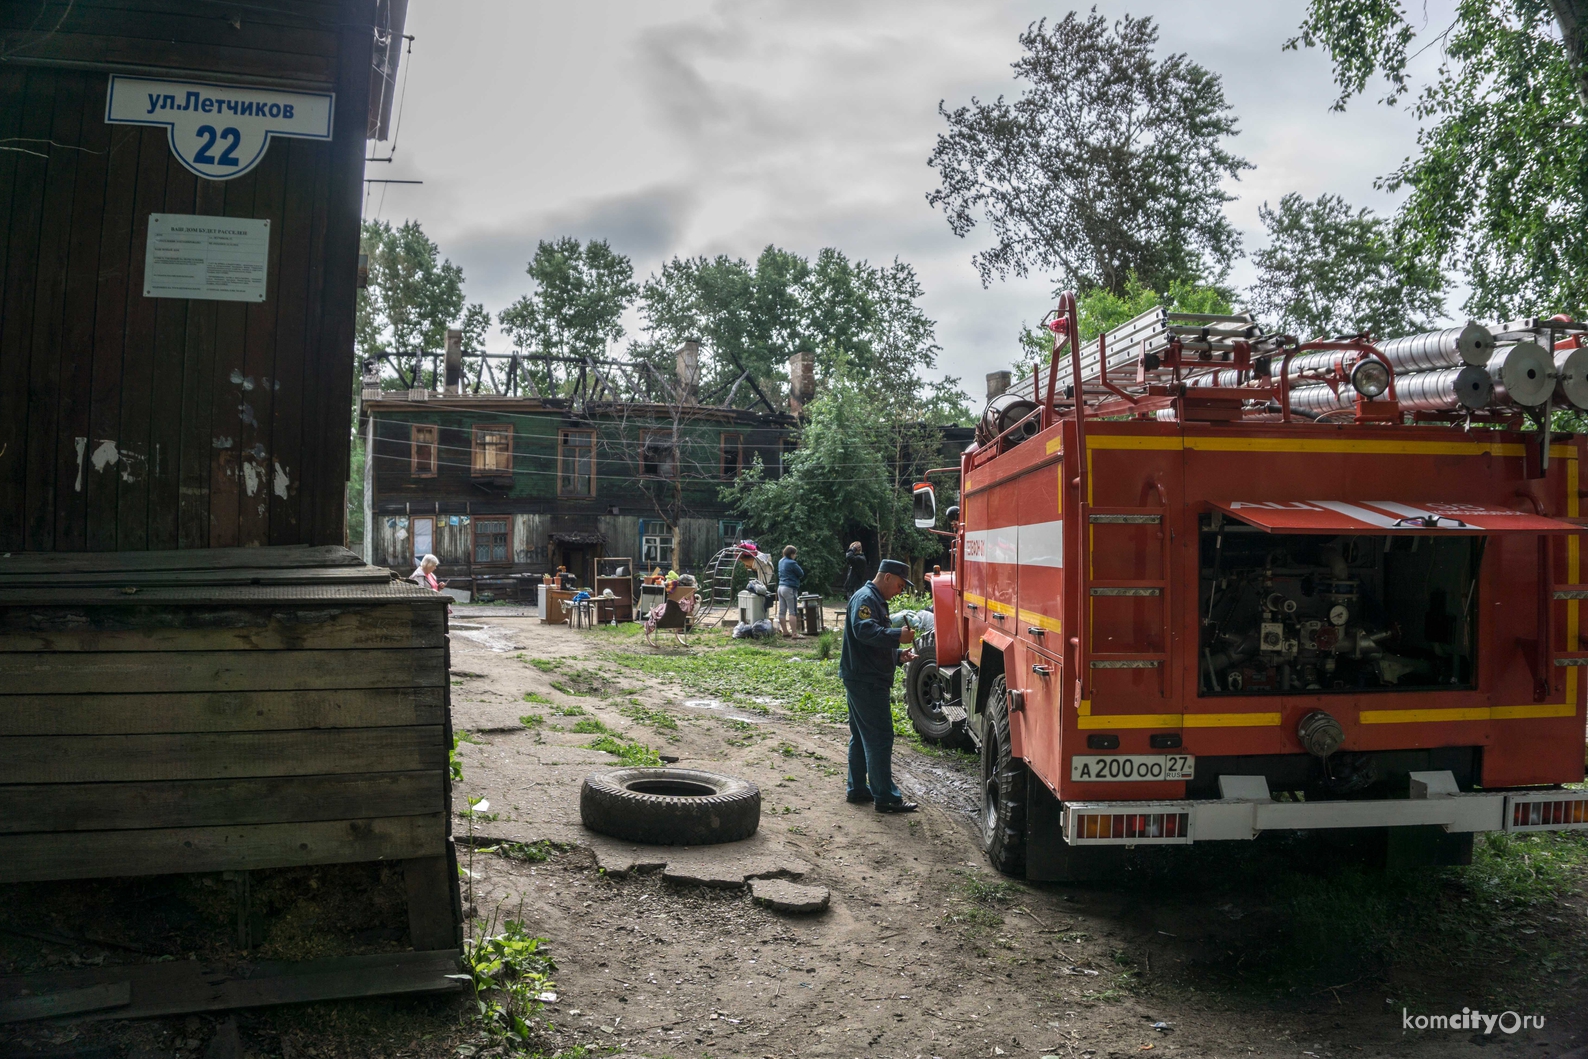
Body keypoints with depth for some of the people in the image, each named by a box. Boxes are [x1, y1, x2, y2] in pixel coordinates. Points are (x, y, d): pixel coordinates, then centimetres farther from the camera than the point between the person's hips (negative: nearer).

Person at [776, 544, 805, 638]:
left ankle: (785, 631, 17)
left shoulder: (780, 561, 11)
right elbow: (801, 574, -8)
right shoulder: (791, 563, -15)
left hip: (780, 587, 9)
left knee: (782, 611, 9)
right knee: (793, 612, -7)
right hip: (790, 588, -9)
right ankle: (794, 633, -9)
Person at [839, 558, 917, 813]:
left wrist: (899, 655, 11)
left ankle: (858, 789, 24)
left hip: (864, 680, 11)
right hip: (866, 680, -11)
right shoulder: (865, 598, -13)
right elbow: (863, 630, -31)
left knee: (862, 737, 16)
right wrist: (898, 636, -34)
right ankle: (885, 798, -4)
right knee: (880, 737, -8)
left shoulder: (876, 601, 21)